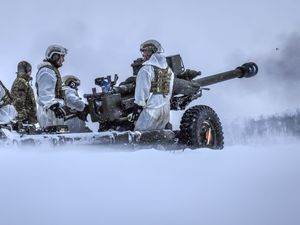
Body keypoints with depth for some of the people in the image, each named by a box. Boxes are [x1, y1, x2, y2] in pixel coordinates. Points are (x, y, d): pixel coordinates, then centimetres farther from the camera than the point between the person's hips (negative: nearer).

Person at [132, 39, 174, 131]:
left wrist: (137, 109, -8)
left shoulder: (146, 69, -11)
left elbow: (142, 91, -13)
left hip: (150, 109, -8)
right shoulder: (168, 70, 13)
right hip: (165, 108, 8)